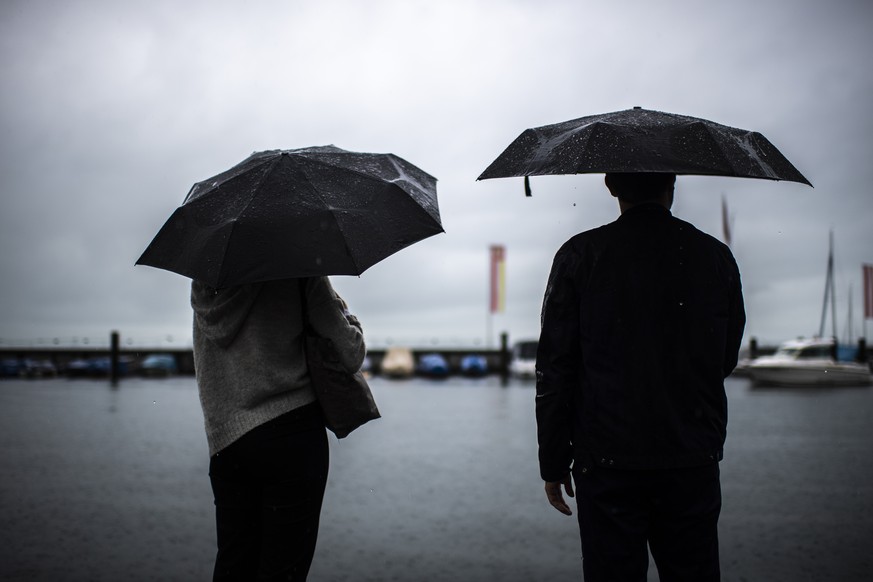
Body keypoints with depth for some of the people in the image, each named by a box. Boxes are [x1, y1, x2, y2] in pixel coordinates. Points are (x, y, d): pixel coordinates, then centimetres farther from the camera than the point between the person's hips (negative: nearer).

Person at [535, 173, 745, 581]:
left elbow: (554, 369, -4)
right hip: (694, 462, 2)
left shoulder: (580, 256, -4)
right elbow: (726, 360, 14)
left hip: (608, 467, -2)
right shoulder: (716, 257, 2)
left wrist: (554, 463, 3)